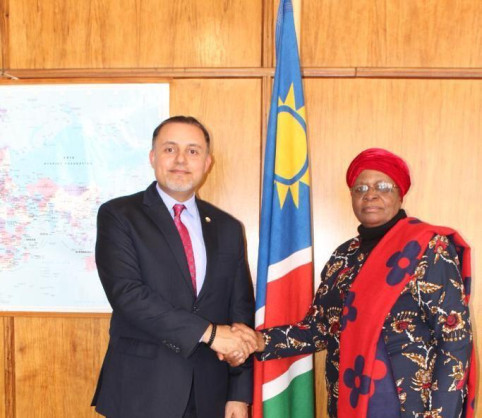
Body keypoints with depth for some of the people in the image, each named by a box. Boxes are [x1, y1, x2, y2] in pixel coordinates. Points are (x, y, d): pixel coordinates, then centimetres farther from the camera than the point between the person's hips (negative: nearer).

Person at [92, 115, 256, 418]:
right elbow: (125, 292, -17)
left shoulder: (228, 228, 6)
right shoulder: (118, 215, -5)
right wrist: (208, 332, -19)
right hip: (142, 391, -3)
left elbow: (242, 312, 5)